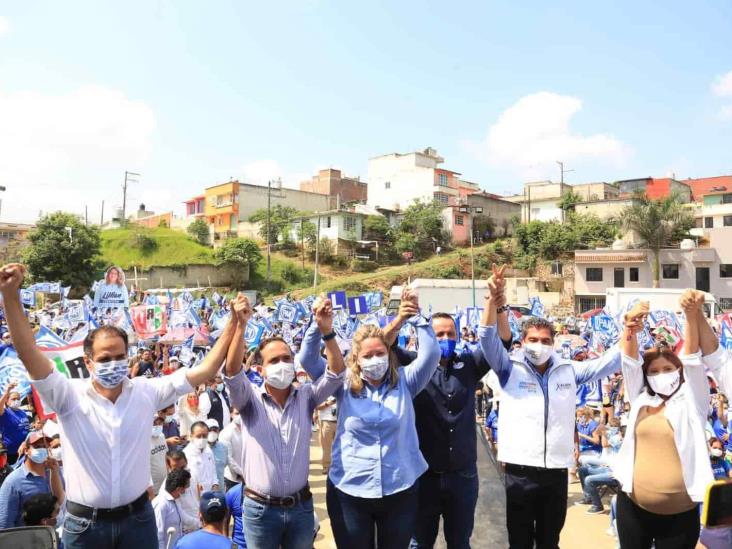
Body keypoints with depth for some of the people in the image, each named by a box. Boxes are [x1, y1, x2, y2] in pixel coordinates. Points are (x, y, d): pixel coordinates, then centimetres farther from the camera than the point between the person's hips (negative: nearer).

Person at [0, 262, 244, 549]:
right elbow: (29, 354, -21)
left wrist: (233, 322, -12)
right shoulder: (71, 396, -9)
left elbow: (203, 370, -7)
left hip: (138, 517, 1)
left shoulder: (146, 391, -5)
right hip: (84, 524, -1)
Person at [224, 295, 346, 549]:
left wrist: (327, 330, -26)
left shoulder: (306, 396, 0)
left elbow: (337, 372, -13)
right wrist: (241, 326, -34)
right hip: (260, 509, -2)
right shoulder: (251, 399, -5)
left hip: (300, 507, 2)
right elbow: (232, 372, -22)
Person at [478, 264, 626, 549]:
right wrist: (494, 300, -31)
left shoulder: (568, 370, 6)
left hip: (557, 470, 3)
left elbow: (609, 363, 7)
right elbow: (488, 339, -16)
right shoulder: (510, 368, -4)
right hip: (520, 470, -3)